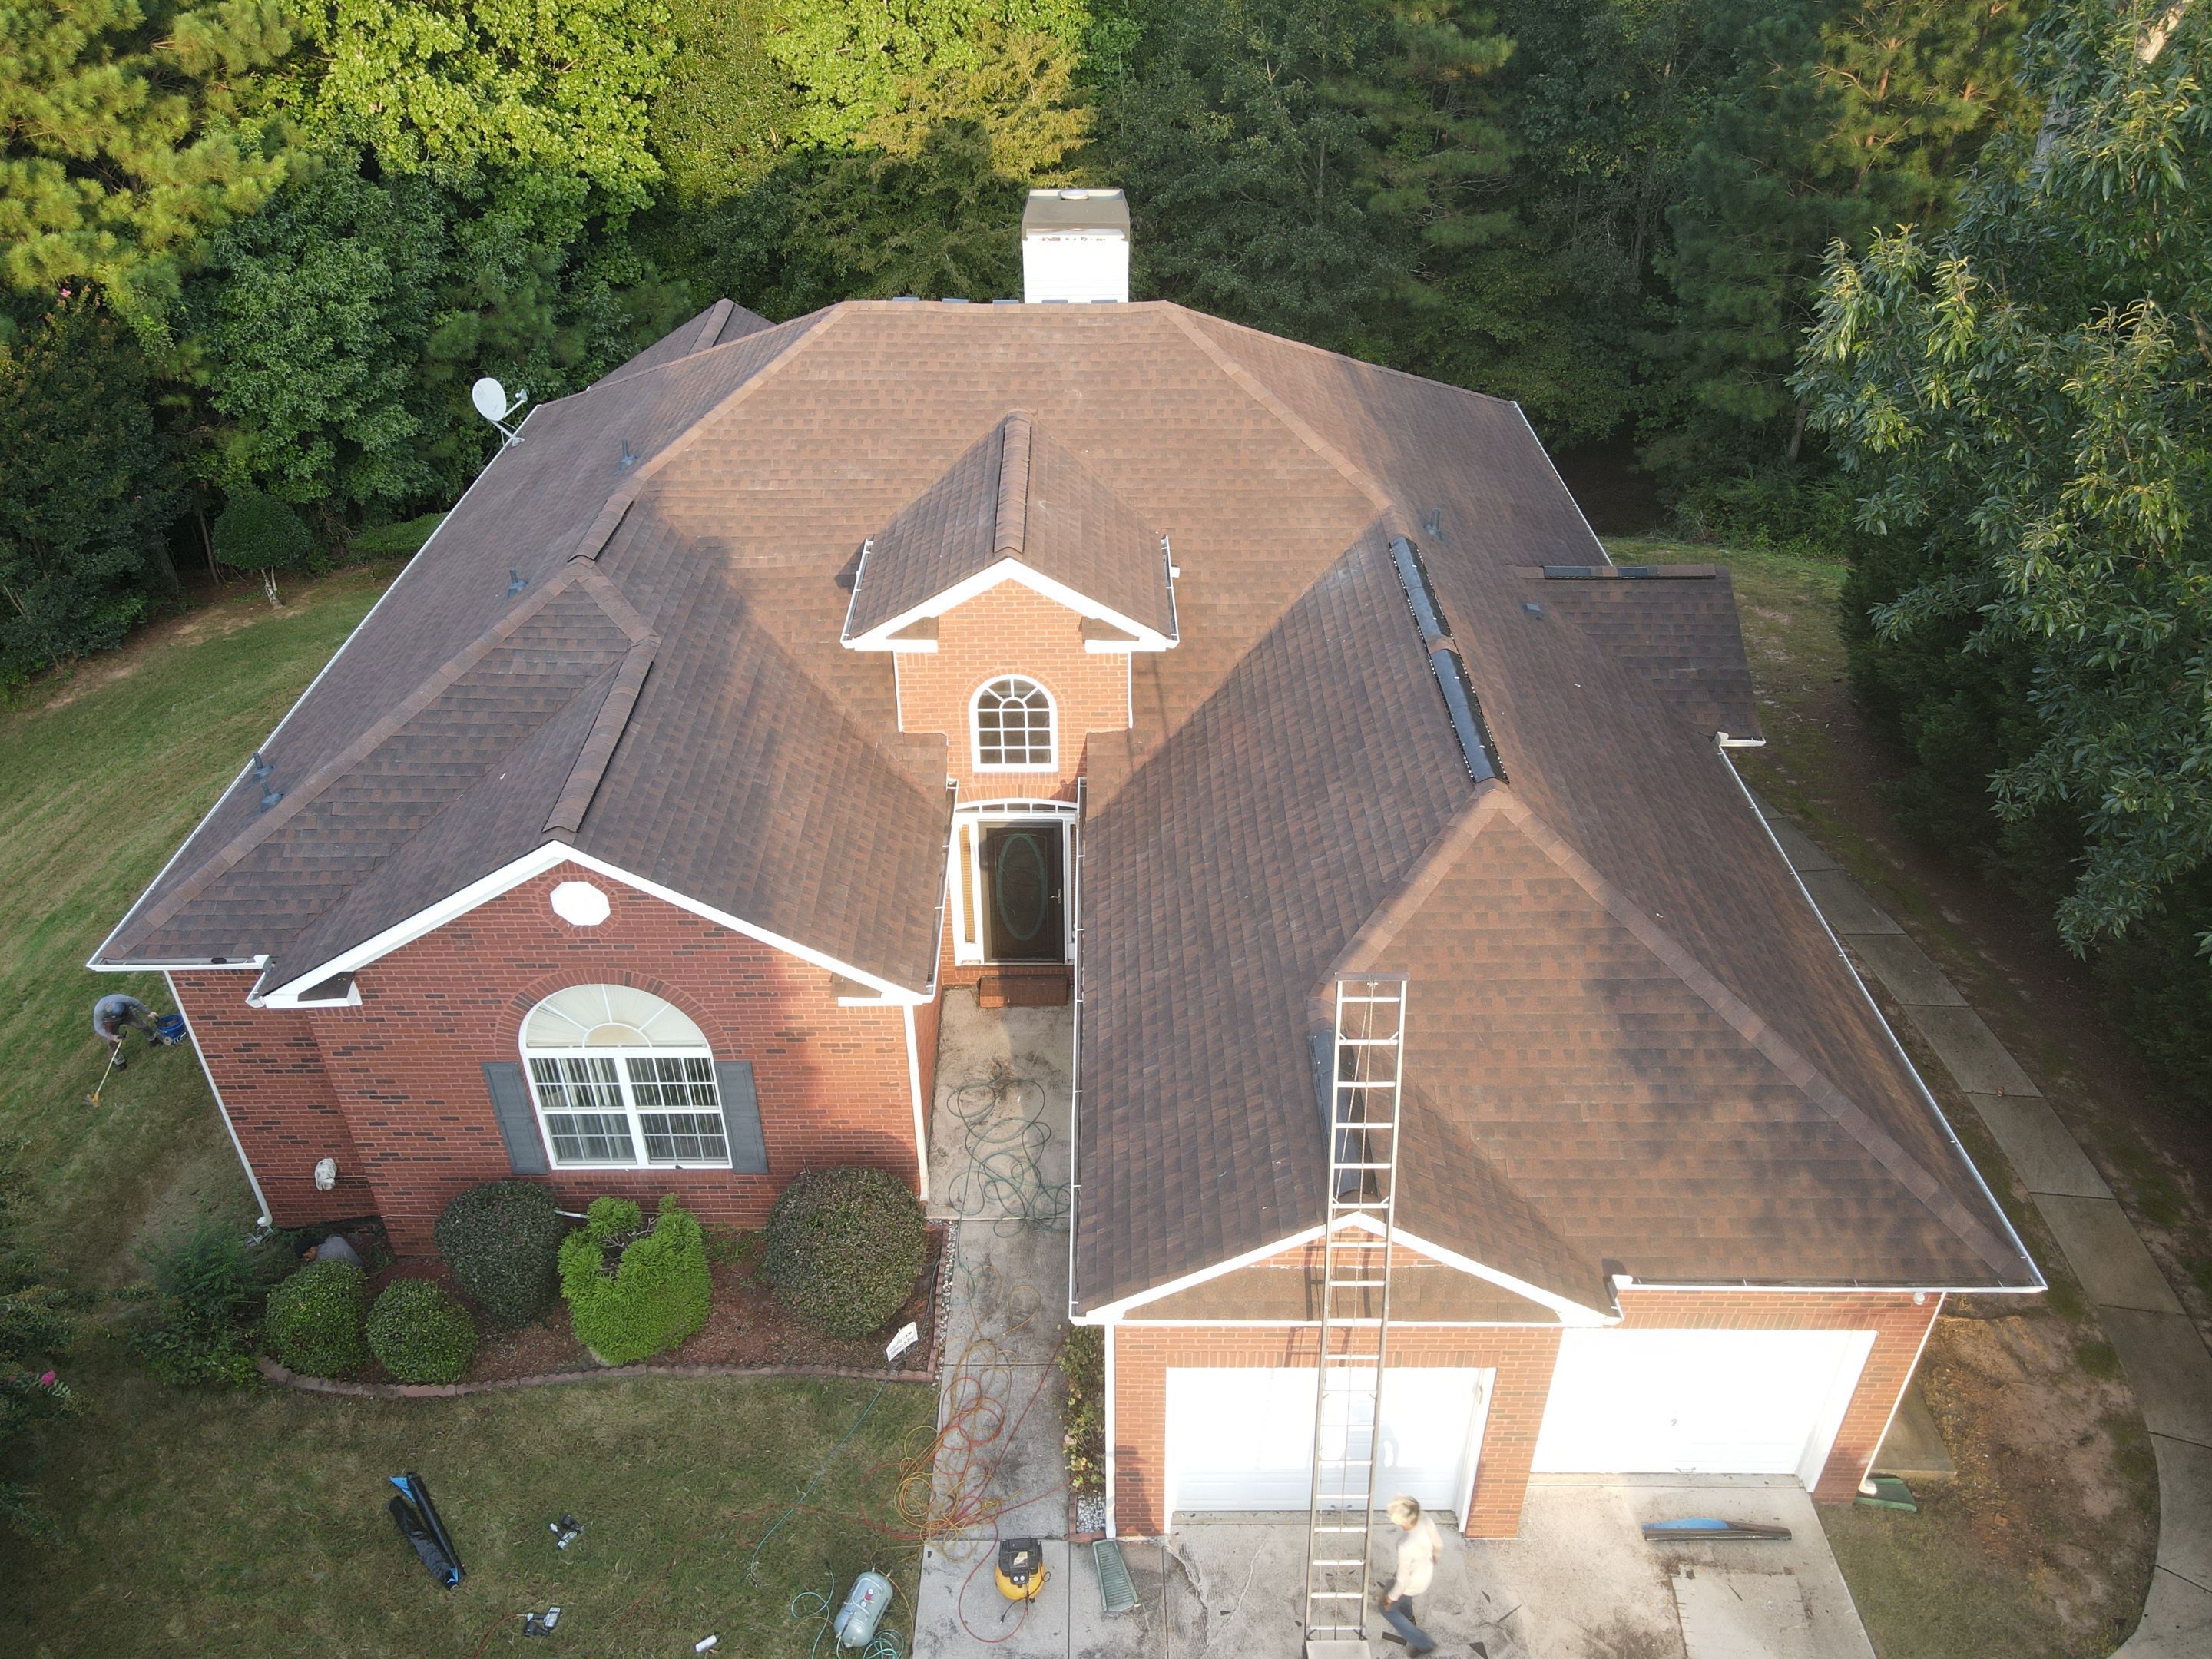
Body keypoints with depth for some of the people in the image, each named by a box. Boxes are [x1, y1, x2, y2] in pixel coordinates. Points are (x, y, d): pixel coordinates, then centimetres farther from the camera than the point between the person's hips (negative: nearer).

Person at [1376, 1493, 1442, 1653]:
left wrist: (1391, 1597, -7)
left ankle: (1423, 1643, 32)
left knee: (1388, 1609, 24)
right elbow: (1439, 1546, -5)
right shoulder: (1426, 1522, -27)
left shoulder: (1406, 1548, -44)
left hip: (1413, 1584, -6)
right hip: (1428, 1575, 6)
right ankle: (1409, 1622, 64)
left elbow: (1403, 1580, -26)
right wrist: (1432, 1559, 18)